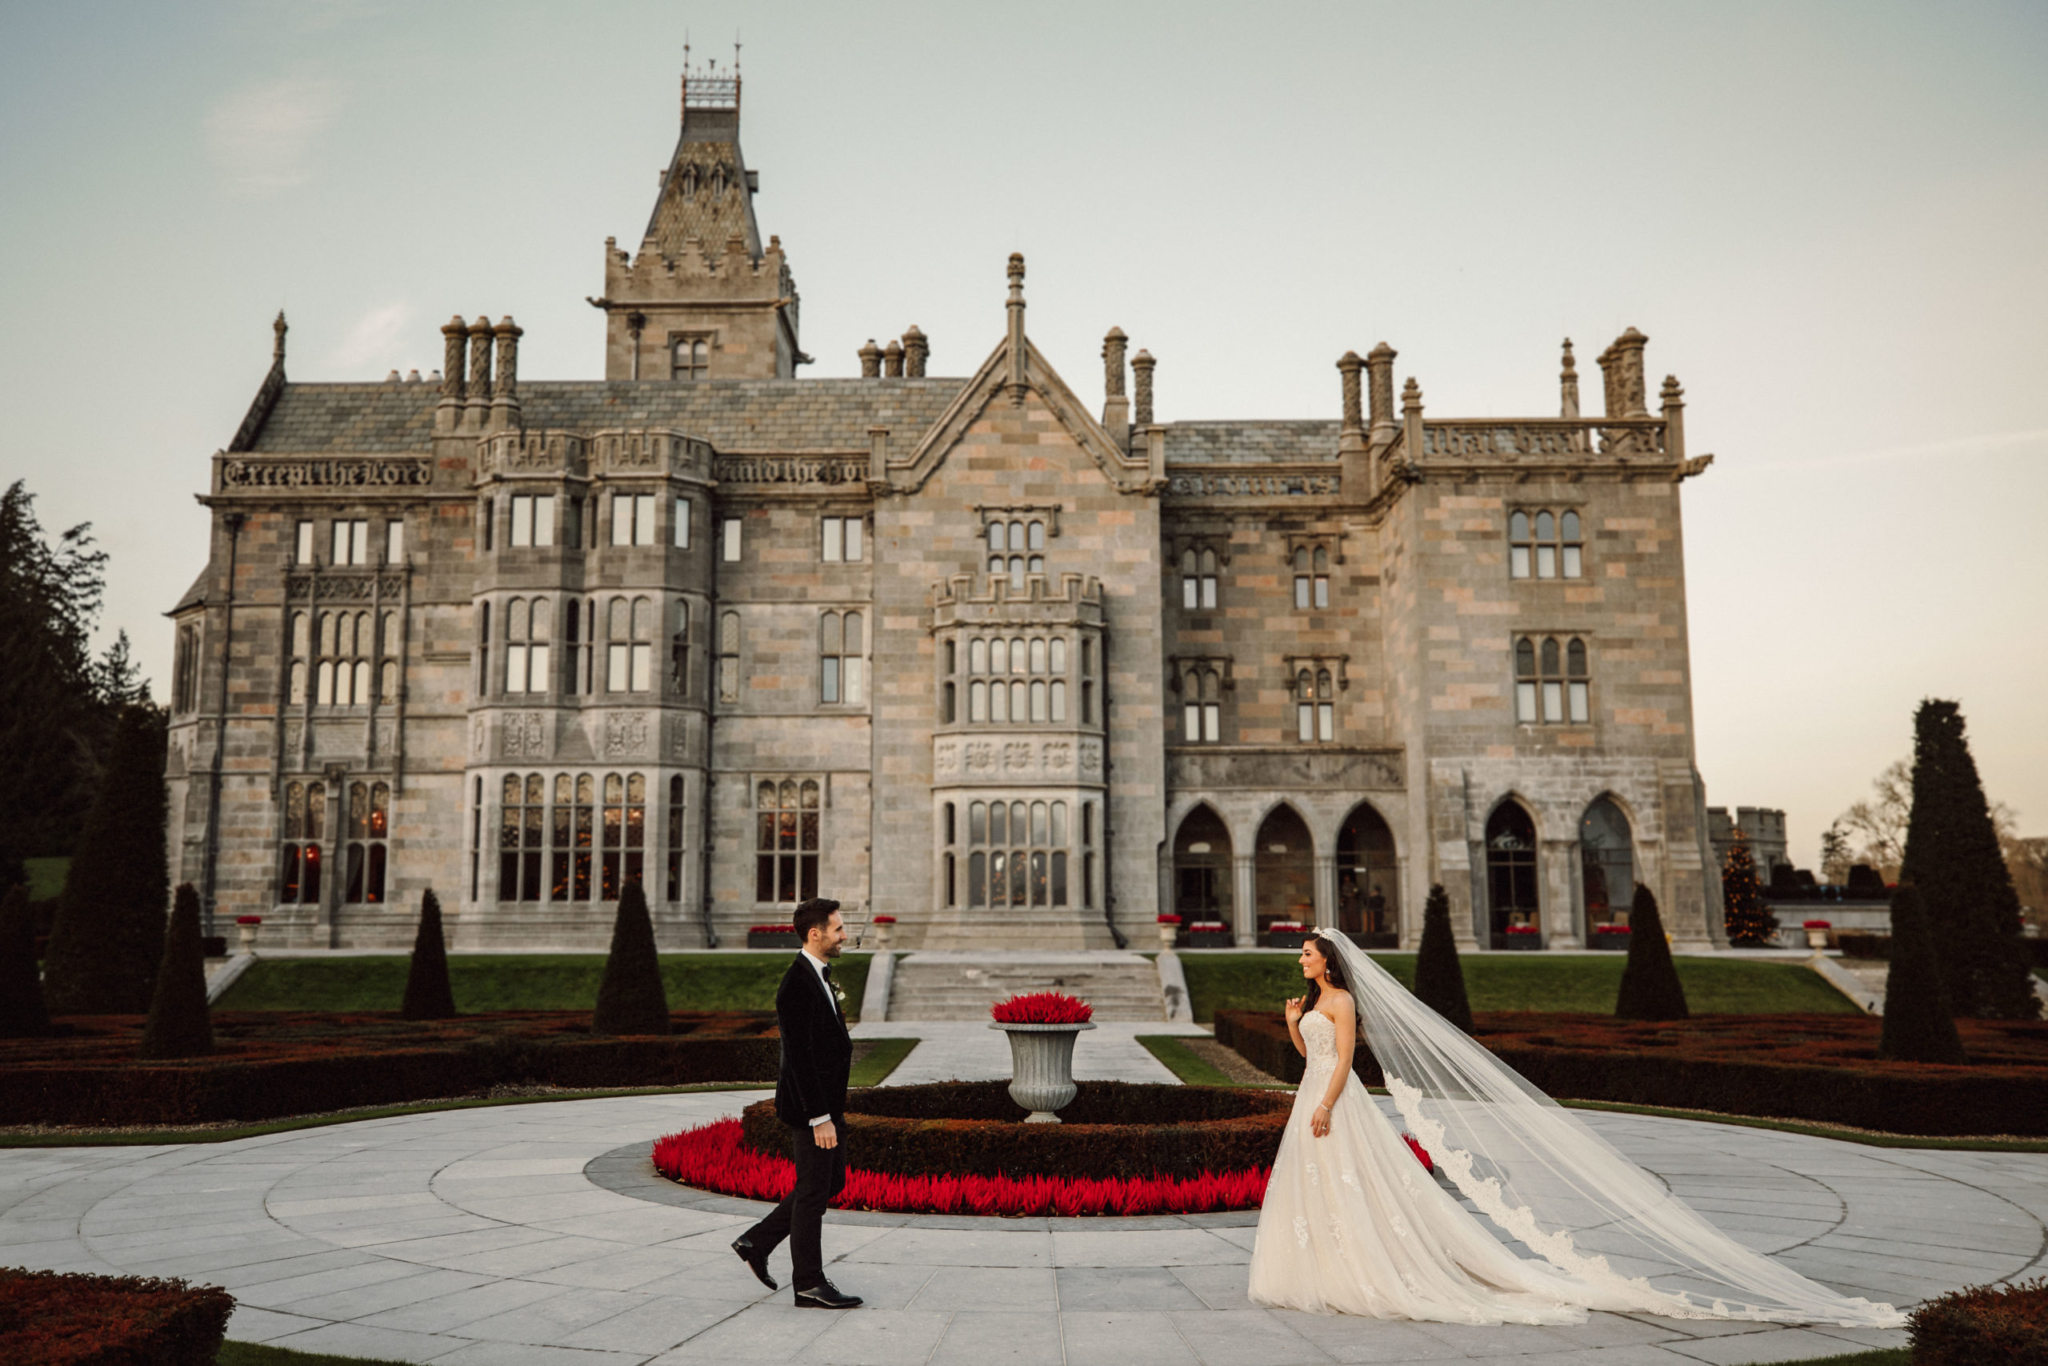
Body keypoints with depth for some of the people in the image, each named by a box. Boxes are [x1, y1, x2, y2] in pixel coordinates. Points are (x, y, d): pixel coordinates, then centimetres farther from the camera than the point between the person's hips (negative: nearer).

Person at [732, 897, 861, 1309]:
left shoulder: (818, 976, 11)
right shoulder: (798, 985, -21)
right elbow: (799, 1057, -24)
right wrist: (820, 1118, -24)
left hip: (827, 1102, 10)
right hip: (810, 1106, -10)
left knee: (832, 1181, 18)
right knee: (813, 1191, 1)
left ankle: (757, 1242, 25)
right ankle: (809, 1284, 13)